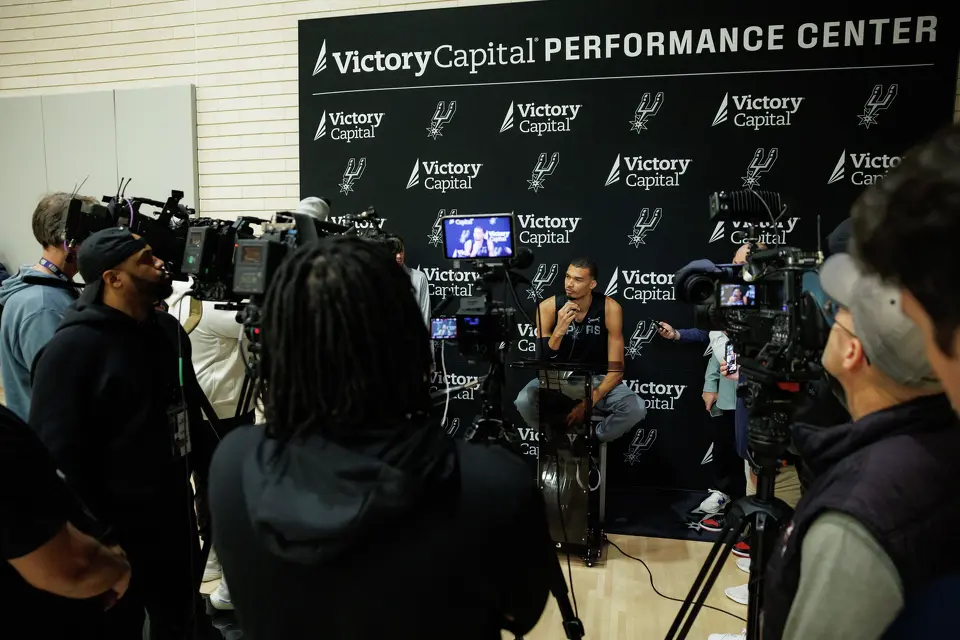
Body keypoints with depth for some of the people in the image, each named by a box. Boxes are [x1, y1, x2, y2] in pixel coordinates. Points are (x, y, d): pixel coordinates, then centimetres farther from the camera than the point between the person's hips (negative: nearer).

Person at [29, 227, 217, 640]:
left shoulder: (168, 329, 5)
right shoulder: (72, 348, -18)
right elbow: (58, 452, -20)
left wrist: (209, 470, 14)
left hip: (176, 514, 7)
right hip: (114, 532, -6)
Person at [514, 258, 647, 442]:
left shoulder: (610, 308, -17)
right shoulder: (548, 307, -16)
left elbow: (616, 369, -15)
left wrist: (589, 402, -27)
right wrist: (559, 331, -35)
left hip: (598, 379, 0)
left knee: (636, 409, -27)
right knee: (524, 402, -30)